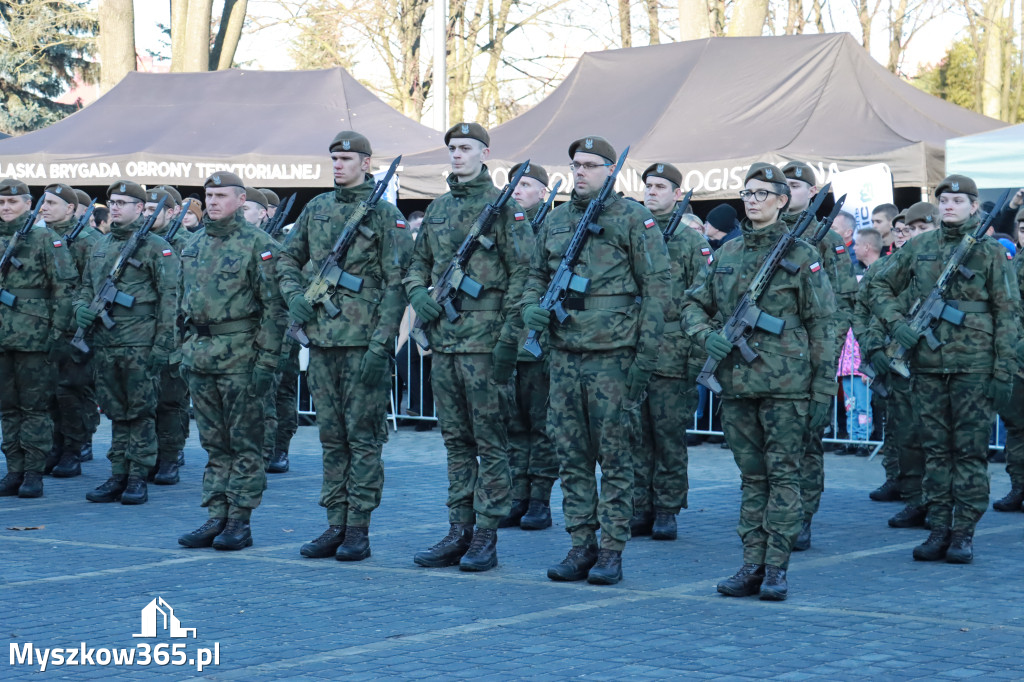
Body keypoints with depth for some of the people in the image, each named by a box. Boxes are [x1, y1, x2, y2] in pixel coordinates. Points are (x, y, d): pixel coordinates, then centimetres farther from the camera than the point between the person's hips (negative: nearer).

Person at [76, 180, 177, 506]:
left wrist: (163, 343, -13)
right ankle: (118, 476, 15)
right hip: (105, 343, 6)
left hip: (140, 342, -6)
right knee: (116, 411, 10)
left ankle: (138, 478, 4)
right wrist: (81, 307, 2)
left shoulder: (156, 246, -4)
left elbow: (169, 297, -8)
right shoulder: (101, 246, 16)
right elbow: (86, 286, 25)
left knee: (141, 412, -1)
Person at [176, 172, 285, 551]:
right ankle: (216, 518, 13)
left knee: (244, 443, 0)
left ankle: (240, 521, 3)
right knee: (214, 443, 10)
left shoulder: (257, 244, -7)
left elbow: (273, 306, -9)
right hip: (200, 355, 7)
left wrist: (268, 359, -14)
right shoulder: (194, 244, 14)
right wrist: (185, 350, 16)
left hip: (239, 354, -6)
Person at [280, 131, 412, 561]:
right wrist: (294, 296, 2)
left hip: (364, 342, -6)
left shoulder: (385, 215, -4)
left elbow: (396, 284, -8)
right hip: (322, 339, 6)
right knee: (331, 435, 9)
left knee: (363, 436, -2)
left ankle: (359, 529, 2)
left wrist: (380, 345, -15)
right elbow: (289, 259, 23)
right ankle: (335, 525, 15)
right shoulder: (316, 209, 12)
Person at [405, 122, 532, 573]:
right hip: (443, 337, 7)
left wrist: (509, 336, -15)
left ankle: (486, 536, 1)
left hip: (484, 338, -7)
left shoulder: (503, 206, -5)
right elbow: (418, 264, 25)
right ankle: (459, 531, 15)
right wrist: (418, 294, 2)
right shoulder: (438, 208, 15)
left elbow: (523, 273, -9)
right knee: (456, 440, 10)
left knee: (490, 441, -2)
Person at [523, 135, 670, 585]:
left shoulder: (634, 220, -2)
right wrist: (531, 307, 2)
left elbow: (657, 287, -5)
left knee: (614, 458, -1)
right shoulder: (556, 222, 14)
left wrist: (646, 355, -10)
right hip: (564, 355, 5)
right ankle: (581, 546, 14)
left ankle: (612, 551, 3)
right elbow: (537, 275, 24)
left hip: (613, 357, -5)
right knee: (572, 457, 7)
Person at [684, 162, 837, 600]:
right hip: (737, 383, 5)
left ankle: (776, 568, 1)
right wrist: (706, 335, -1)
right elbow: (694, 304, 21)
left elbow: (821, 326, -2)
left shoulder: (802, 256, -1)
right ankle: (752, 565, 12)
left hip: (785, 384, -5)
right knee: (752, 477, 9)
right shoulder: (727, 254, 12)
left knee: (782, 475, -2)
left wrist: (823, 389, -6)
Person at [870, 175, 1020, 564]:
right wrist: (897, 324, -2)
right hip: (928, 364, 3)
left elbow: (1008, 314, 0)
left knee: (970, 451, 0)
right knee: (935, 449, 6)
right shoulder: (918, 248, 9)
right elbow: (881, 287, 17)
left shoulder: (990, 252, 1)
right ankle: (939, 530, 12)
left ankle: (964, 534, 4)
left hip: (974, 366, -3)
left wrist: (1004, 372, -6)